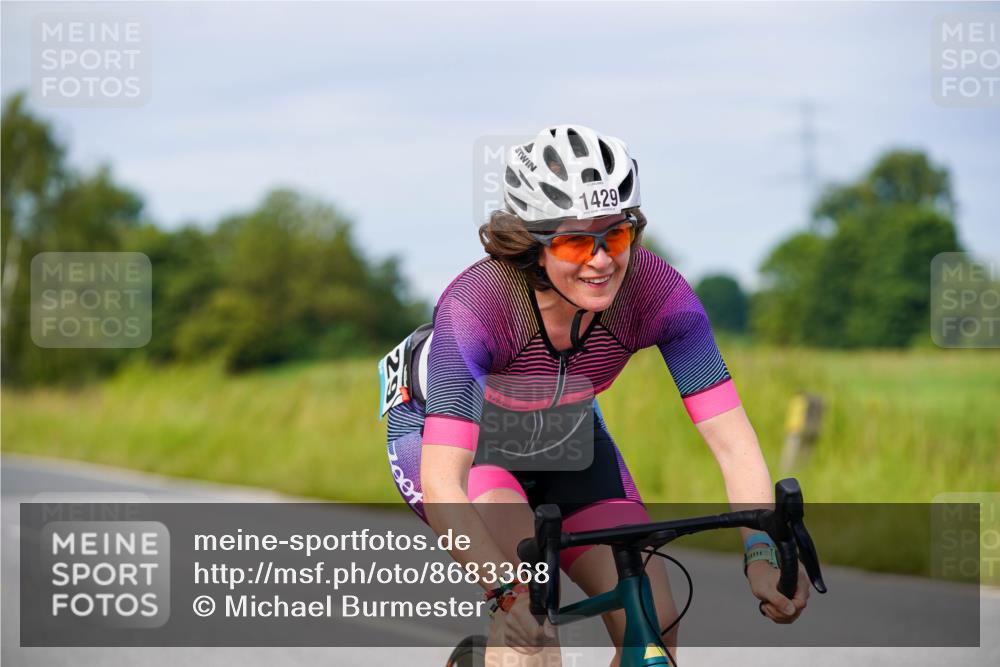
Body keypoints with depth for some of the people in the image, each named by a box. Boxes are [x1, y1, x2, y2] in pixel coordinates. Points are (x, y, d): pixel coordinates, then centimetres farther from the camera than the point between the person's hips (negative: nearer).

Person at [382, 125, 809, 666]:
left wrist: (762, 553, -44)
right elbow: (442, 483, -44)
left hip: (565, 438, 4)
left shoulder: (654, 289, -28)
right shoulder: (476, 304, -38)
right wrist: (509, 595, -57)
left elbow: (731, 438, -29)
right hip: (444, 436, -4)